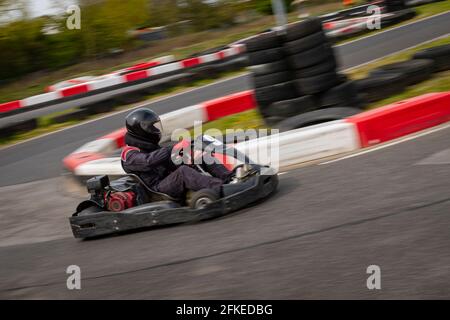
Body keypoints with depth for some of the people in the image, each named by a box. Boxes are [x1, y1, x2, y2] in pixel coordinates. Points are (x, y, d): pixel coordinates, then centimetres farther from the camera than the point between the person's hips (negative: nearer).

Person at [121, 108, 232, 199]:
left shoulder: (150, 147, 24)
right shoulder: (129, 154, -5)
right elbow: (148, 161, -27)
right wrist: (172, 150, -30)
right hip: (157, 191, -8)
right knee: (183, 171, -35)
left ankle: (228, 176, -21)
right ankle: (219, 187, -48)